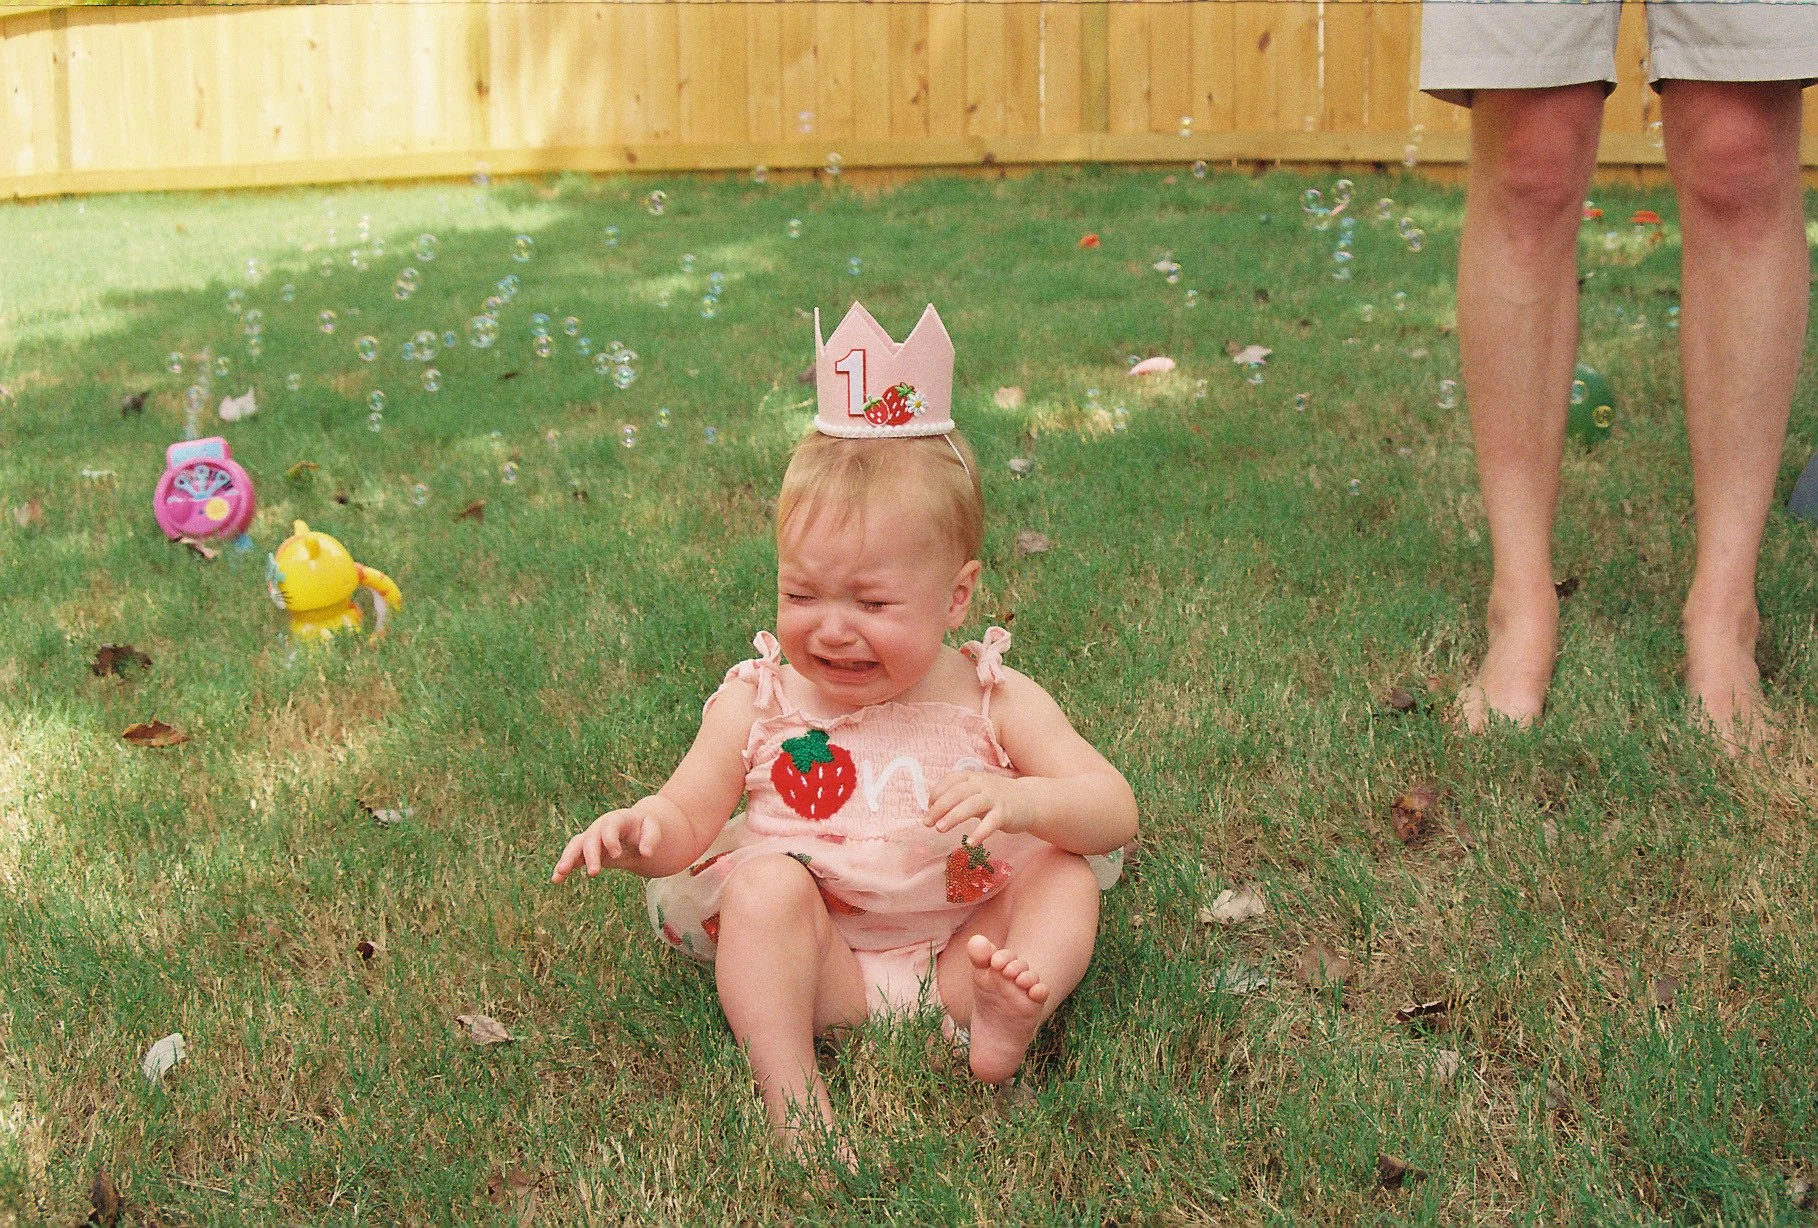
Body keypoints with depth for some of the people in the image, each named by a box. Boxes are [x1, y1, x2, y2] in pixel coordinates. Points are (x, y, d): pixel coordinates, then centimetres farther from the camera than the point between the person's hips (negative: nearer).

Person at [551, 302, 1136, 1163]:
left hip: (960, 946, 1)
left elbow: (1115, 811, -9)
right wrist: (637, 831, -25)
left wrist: (1018, 801, -31)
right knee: (767, 881, -27)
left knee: (1066, 870, -17)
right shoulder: (758, 701, -1)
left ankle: (1008, 1010, -42)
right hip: (816, 958, -1)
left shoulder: (992, 701, -4)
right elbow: (686, 815, 0)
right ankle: (791, 1100, -35)